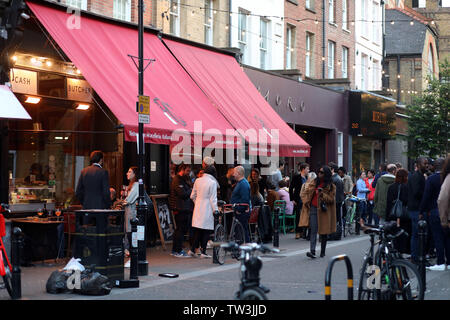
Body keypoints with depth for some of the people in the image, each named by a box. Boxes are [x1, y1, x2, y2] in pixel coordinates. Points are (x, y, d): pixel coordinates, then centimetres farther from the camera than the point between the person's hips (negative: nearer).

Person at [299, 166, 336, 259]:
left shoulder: (331, 186, 0)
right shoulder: (313, 182, 9)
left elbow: (331, 199, -6)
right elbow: (304, 192, 17)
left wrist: (322, 194, -19)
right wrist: (306, 201, 5)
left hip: (324, 210, -1)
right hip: (313, 209, 1)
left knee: (323, 232, 7)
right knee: (313, 230, -10)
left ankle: (322, 252, 20)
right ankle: (312, 251, -18)